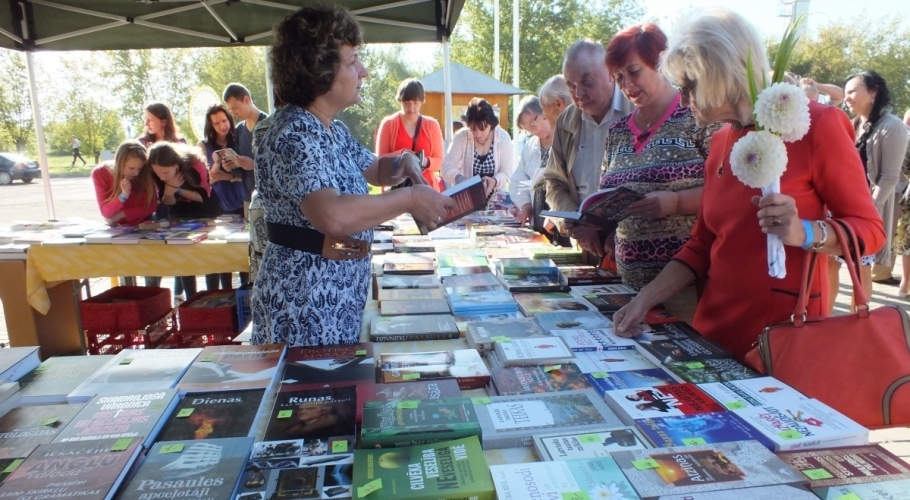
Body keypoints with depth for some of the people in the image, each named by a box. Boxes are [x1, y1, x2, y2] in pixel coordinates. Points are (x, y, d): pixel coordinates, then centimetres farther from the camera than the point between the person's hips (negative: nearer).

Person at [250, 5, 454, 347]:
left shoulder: (333, 131, 8)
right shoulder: (293, 134, -21)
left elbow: (375, 170, 24)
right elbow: (334, 215, -37)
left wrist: (405, 163, 1)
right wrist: (409, 199, -24)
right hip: (303, 307, -9)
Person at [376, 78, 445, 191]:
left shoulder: (432, 125, 6)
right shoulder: (388, 123, 2)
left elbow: (439, 160, 6)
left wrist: (426, 162, -16)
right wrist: (400, 155, -18)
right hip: (396, 187, -1)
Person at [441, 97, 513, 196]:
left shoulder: (503, 138, -9)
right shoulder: (461, 137, -10)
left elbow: (507, 172, -8)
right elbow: (447, 165, -13)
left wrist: (495, 181, -31)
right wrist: (458, 177, -35)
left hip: (495, 197, 1)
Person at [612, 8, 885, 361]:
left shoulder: (815, 125, -10)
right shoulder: (720, 141, 6)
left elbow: (869, 229, -6)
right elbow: (702, 245, 9)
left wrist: (803, 233, -26)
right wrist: (646, 299, 0)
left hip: (784, 336, -5)